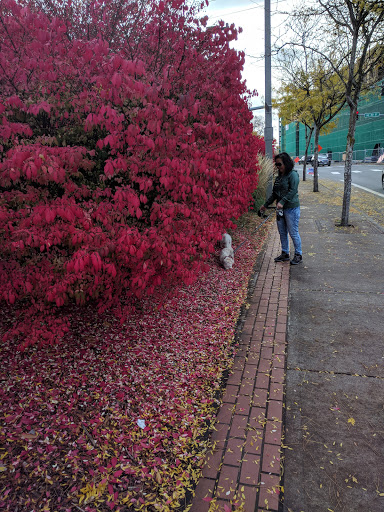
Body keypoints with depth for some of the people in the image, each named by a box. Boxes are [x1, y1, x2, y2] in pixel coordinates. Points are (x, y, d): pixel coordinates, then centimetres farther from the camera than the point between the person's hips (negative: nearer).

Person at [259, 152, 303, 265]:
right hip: (280, 209, 8)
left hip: (291, 208, -8)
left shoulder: (293, 175, -10)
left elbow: (292, 191, -19)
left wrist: (282, 202, -27)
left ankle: (298, 255, 12)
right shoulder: (279, 176, 14)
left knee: (293, 232, -1)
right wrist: (265, 205, 19)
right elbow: (274, 193, 20)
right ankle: (285, 254, 25)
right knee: (282, 232, 13)